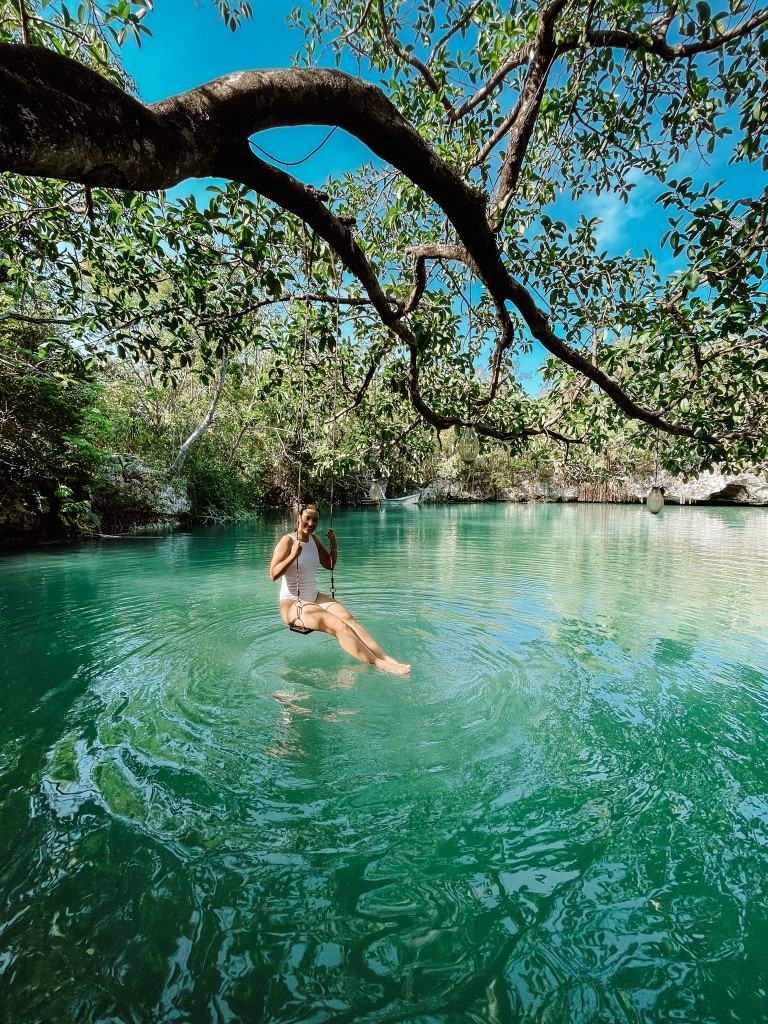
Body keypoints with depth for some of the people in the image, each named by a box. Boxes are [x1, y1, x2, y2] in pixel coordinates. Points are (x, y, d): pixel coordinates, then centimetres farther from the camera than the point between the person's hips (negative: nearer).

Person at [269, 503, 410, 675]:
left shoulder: (314, 539, 9)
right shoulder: (287, 541, -9)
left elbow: (329, 565, 20)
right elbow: (273, 575, -16)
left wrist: (334, 545, 3)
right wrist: (293, 555, -28)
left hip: (314, 598, 6)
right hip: (292, 604, -6)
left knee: (348, 618, -21)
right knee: (338, 625, -28)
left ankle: (386, 658, -30)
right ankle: (379, 664, -32)